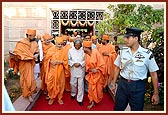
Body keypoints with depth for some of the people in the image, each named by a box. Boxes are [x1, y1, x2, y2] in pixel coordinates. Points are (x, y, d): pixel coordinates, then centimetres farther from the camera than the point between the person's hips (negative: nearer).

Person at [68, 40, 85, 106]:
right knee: (73, 83, 12)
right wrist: (73, 63, -13)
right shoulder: (71, 50, -1)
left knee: (81, 84, 2)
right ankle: (73, 94, 41)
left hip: (81, 69, -1)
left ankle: (80, 99, 14)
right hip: (73, 69, 2)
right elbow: (69, 59, 2)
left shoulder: (83, 50, -6)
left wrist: (80, 63, -15)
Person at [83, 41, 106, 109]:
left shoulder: (96, 52, -19)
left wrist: (96, 69, -20)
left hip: (98, 74, -3)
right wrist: (91, 70, -16)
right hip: (91, 74, 3)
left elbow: (102, 64, -15)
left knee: (98, 88, 12)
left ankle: (97, 100, 37)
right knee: (91, 88, 4)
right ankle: (92, 102, 18)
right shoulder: (86, 55, -4)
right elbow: (87, 66, 2)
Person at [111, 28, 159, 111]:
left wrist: (156, 94, -2)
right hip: (122, 84, 3)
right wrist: (114, 83, 12)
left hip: (138, 87, -2)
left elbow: (153, 74, -5)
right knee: (117, 109, 16)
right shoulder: (122, 51, -2)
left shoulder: (147, 54, -11)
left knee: (137, 110, 14)